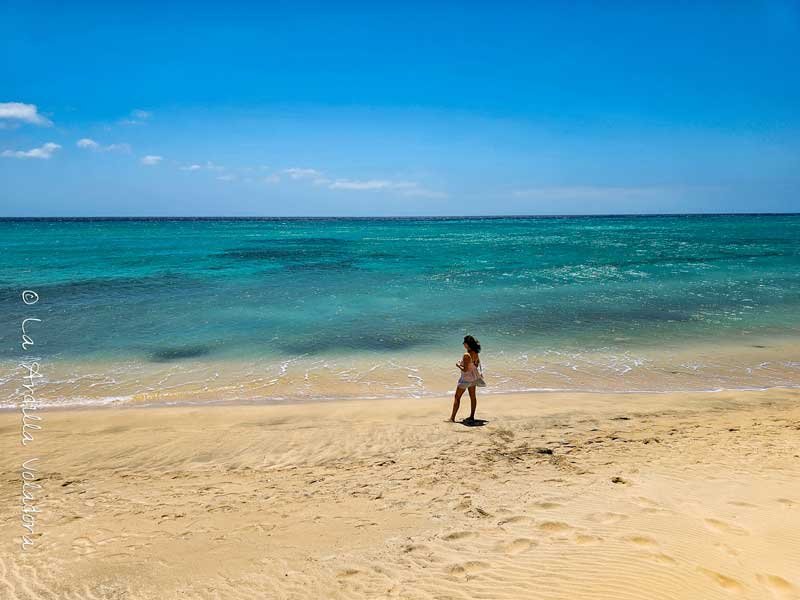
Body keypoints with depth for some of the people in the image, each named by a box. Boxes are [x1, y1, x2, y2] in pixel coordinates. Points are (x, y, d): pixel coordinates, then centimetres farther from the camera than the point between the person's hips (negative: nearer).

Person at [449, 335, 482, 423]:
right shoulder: (475, 353, -3)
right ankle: (472, 417, 23)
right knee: (473, 397, 15)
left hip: (466, 378, -8)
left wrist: (458, 365, -11)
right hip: (474, 377, 8)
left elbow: (465, 369, -28)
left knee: (457, 397, 4)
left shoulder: (466, 355, -28)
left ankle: (452, 418, 7)